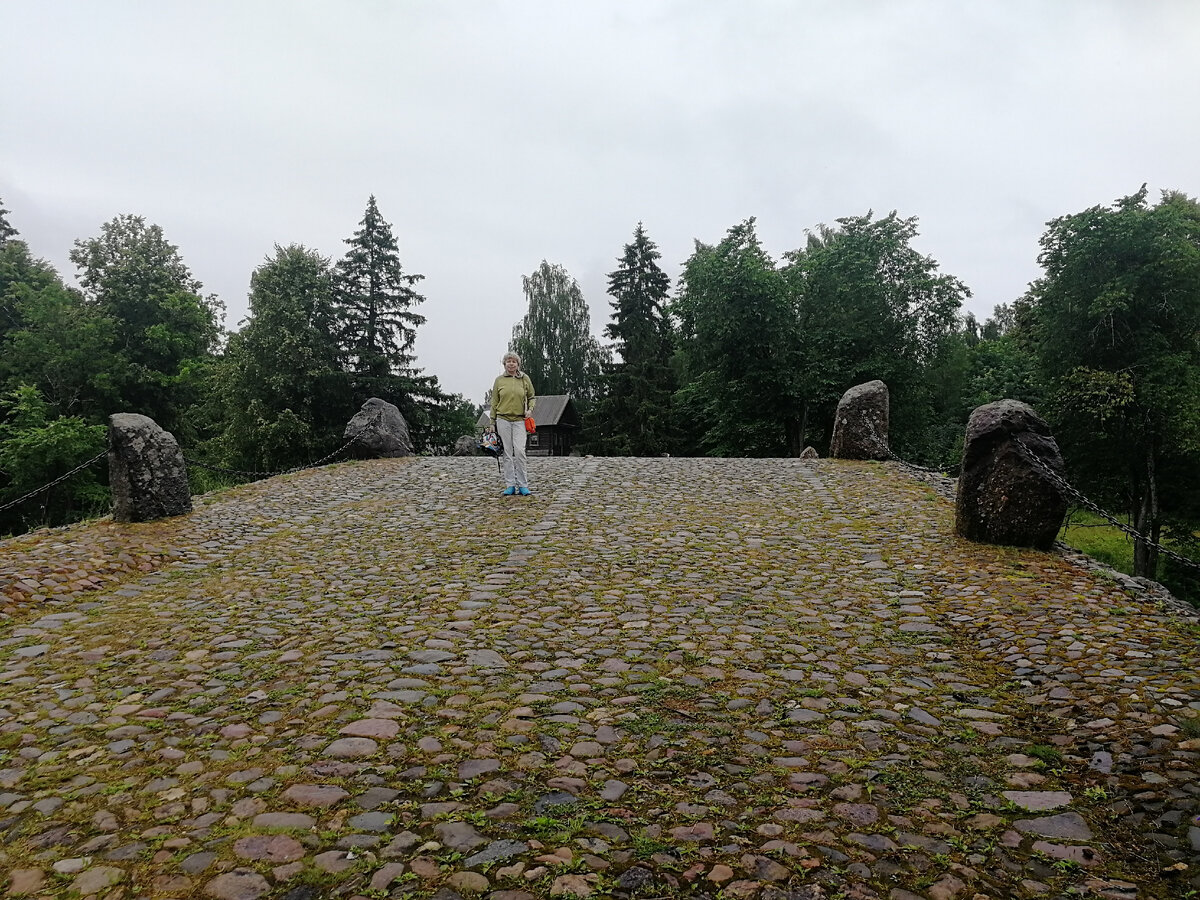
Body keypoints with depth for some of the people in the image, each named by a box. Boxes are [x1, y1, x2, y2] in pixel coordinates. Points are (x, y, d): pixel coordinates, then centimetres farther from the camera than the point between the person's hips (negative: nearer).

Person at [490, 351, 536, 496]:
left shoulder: (525, 379, 7)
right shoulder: (499, 380, 7)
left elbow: (531, 397, 17)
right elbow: (494, 402, 10)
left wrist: (530, 409, -1)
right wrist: (493, 421, 8)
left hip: (519, 420, -1)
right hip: (503, 420, 1)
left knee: (520, 451, -11)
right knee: (508, 453, 2)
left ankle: (523, 485, -4)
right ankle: (510, 485, 7)